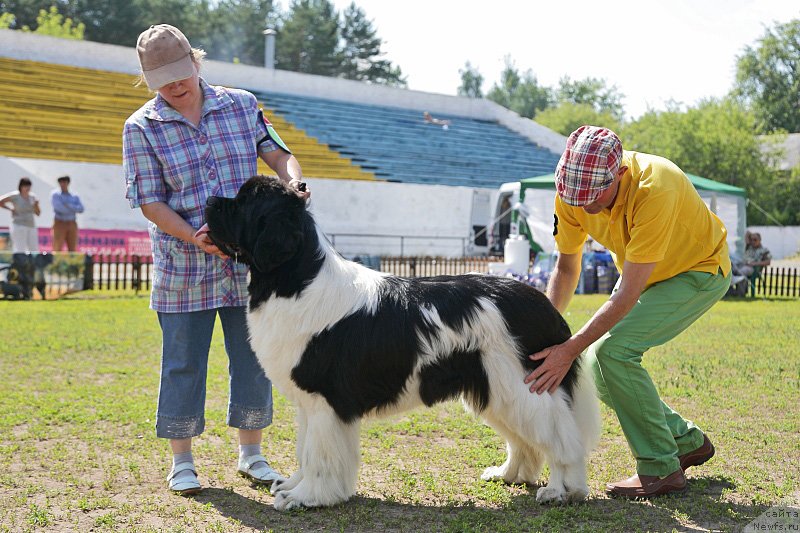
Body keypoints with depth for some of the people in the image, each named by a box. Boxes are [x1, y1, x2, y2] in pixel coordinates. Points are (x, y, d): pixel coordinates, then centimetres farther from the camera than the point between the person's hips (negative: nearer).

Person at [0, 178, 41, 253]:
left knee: (34, 250, 4)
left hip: (31, 226, 6)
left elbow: (38, 213, 11)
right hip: (19, 226, -6)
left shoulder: (32, 197, 8)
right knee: (20, 251, -11)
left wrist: (36, 205, -7)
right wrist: (11, 209, -4)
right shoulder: (14, 196, -6)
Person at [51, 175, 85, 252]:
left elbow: (81, 209, -7)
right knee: (57, 250, -13)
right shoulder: (55, 194, -3)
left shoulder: (75, 196, 9)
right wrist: (73, 209, -10)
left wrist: (68, 206, -19)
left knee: (72, 250, 2)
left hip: (72, 225, 4)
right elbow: (58, 208, -18)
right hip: (59, 224, -4)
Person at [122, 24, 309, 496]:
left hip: (248, 261, 2)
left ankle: (251, 454, 23)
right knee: (183, 362, 3)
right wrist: (194, 238, -21)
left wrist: (295, 180, -19)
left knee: (252, 358, 8)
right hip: (183, 267, -2)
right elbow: (150, 201, -7)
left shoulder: (241, 105, 4)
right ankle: (182, 462, 18)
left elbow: (277, 153, 4)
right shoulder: (142, 128, -4)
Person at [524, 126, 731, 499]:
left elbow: (628, 295, -38)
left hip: (700, 271, -7)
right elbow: (566, 269, -6)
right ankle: (688, 442, 16)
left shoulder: (655, 190, -39)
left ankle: (662, 469, -11)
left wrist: (570, 350, -40)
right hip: (643, 271, 7)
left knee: (614, 350, -24)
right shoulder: (572, 191, -20)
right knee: (598, 367, -2)